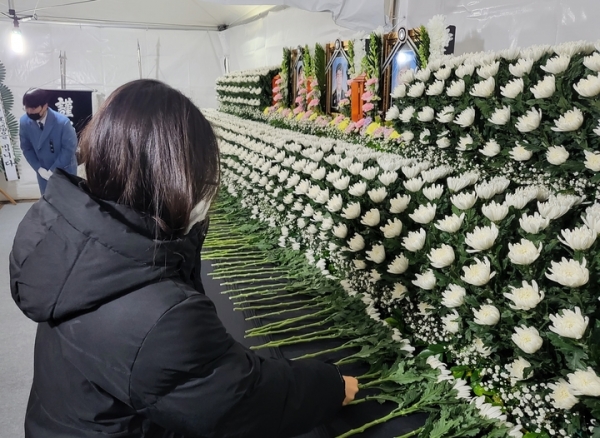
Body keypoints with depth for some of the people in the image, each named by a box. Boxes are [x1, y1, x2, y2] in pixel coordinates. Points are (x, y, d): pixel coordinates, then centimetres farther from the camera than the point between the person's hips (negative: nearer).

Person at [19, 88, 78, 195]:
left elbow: (69, 149, -20)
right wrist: (39, 168, -10)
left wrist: (53, 170, -18)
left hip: (65, 169, -3)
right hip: (43, 170, 3)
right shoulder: (24, 122, -13)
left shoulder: (62, 122, -26)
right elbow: (26, 148, -2)